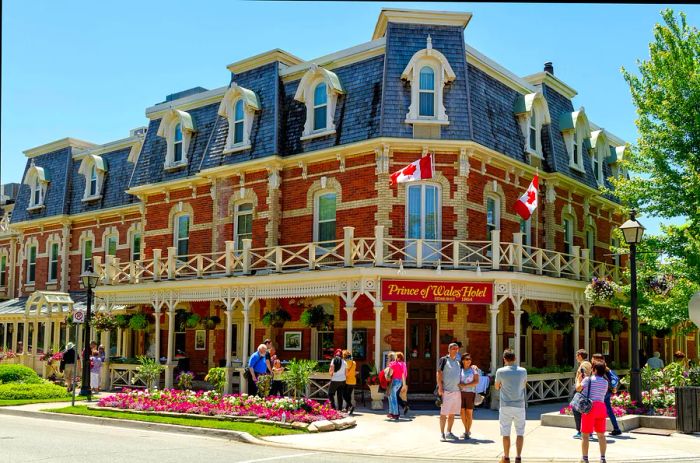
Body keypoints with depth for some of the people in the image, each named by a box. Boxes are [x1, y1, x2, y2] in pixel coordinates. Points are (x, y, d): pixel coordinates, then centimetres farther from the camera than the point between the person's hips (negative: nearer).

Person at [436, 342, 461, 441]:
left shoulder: (458, 362, 16)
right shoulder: (444, 360, -4)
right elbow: (439, 373, -8)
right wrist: (440, 387, -15)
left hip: (456, 391, 7)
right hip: (446, 391, -6)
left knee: (452, 414, 11)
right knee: (444, 413, -4)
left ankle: (449, 432, 20)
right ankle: (442, 434, 1)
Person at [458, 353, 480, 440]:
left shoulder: (474, 368, -2)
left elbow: (476, 381, -8)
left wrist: (465, 385, -16)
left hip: (470, 393, -4)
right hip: (461, 393, 4)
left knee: (469, 413, -4)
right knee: (462, 413, 5)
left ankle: (467, 433, 7)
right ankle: (467, 430, 24)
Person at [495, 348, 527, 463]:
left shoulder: (501, 371, -6)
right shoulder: (523, 371, 0)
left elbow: (496, 387, 8)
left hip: (505, 405, -1)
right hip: (519, 406, 1)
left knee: (506, 433, 7)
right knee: (520, 433, 8)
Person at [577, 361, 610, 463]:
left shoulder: (588, 379, -5)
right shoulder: (605, 382, 10)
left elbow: (578, 388, -5)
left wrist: (578, 379, 15)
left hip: (589, 407, -4)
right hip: (601, 406, 4)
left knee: (585, 435, 4)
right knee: (601, 435, 13)